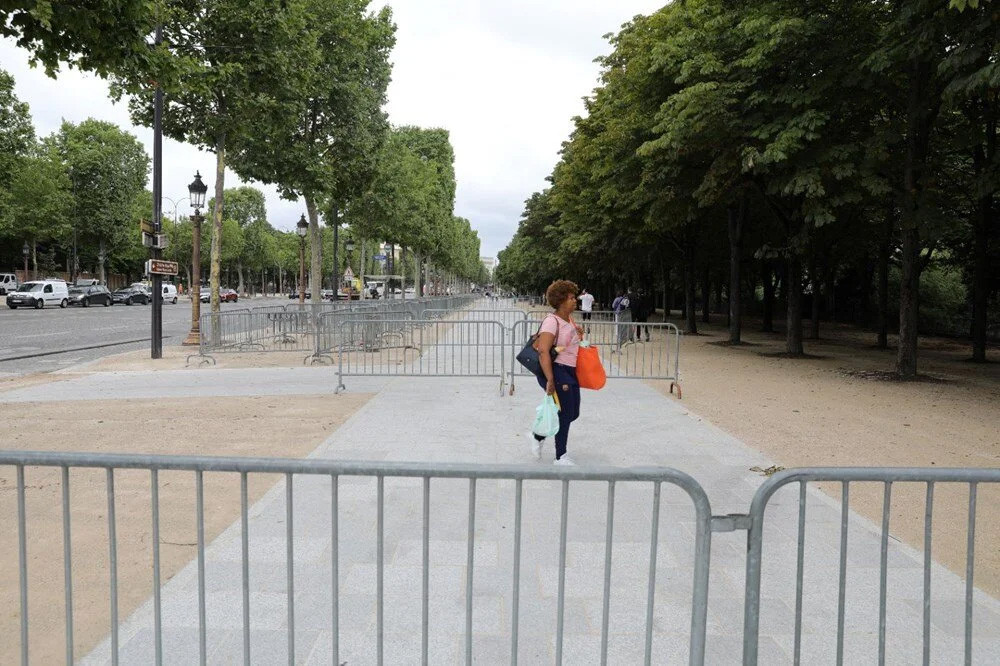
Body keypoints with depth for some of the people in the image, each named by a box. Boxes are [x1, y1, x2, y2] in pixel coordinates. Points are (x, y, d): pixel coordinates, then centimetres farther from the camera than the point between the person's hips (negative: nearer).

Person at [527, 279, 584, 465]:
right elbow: (543, 352, -26)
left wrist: (579, 335, 10)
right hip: (558, 371, -9)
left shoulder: (570, 319, 11)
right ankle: (560, 457, 13)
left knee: (573, 413, 13)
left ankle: (537, 436, 31)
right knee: (565, 413, -3)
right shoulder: (552, 321, -17)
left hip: (571, 372, 9)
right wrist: (550, 380, -29)